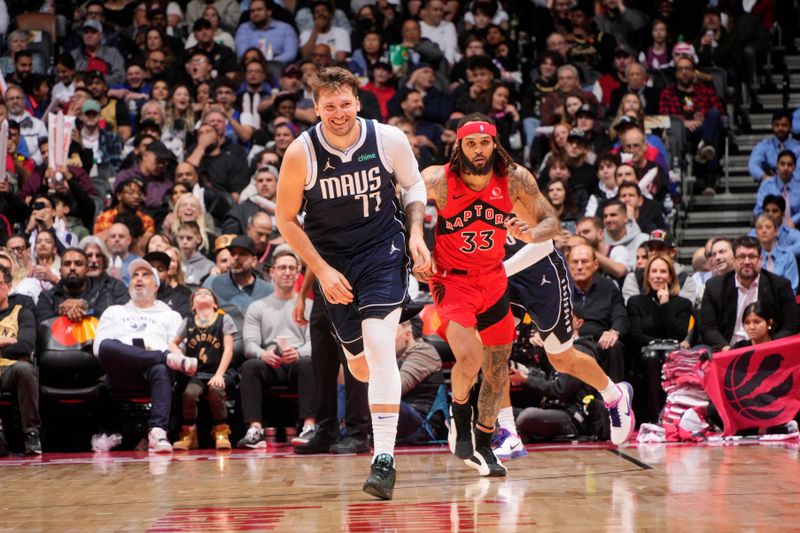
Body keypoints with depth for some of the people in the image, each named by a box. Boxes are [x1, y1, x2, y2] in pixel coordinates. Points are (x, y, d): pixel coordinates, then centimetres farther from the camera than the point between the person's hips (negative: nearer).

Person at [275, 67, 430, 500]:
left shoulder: (389, 139, -12)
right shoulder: (301, 152, -14)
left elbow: (413, 184, 8)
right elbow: (285, 219, -4)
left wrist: (416, 233, -7)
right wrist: (322, 270, -10)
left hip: (383, 249, -2)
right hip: (332, 260, 2)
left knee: (378, 346, -21)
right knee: (360, 363, 12)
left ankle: (384, 460, -20)